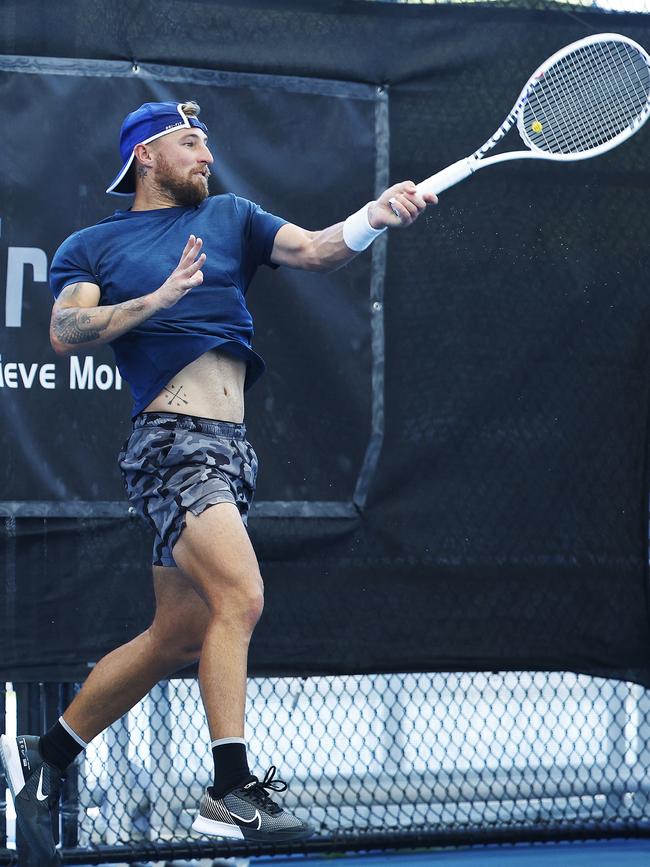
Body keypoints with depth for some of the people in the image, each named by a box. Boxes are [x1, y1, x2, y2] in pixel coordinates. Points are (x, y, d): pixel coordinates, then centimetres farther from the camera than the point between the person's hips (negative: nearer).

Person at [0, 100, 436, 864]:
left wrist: (374, 218, -15)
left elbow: (316, 251, 5)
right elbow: (65, 332, -6)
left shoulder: (229, 218, 21)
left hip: (228, 454, 7)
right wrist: (158, 299, -17)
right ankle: (230, 793, -25)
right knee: (240, 596, -24)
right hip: (171, 441, -7)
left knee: (178, 636, 10)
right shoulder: (90, 247, 10)